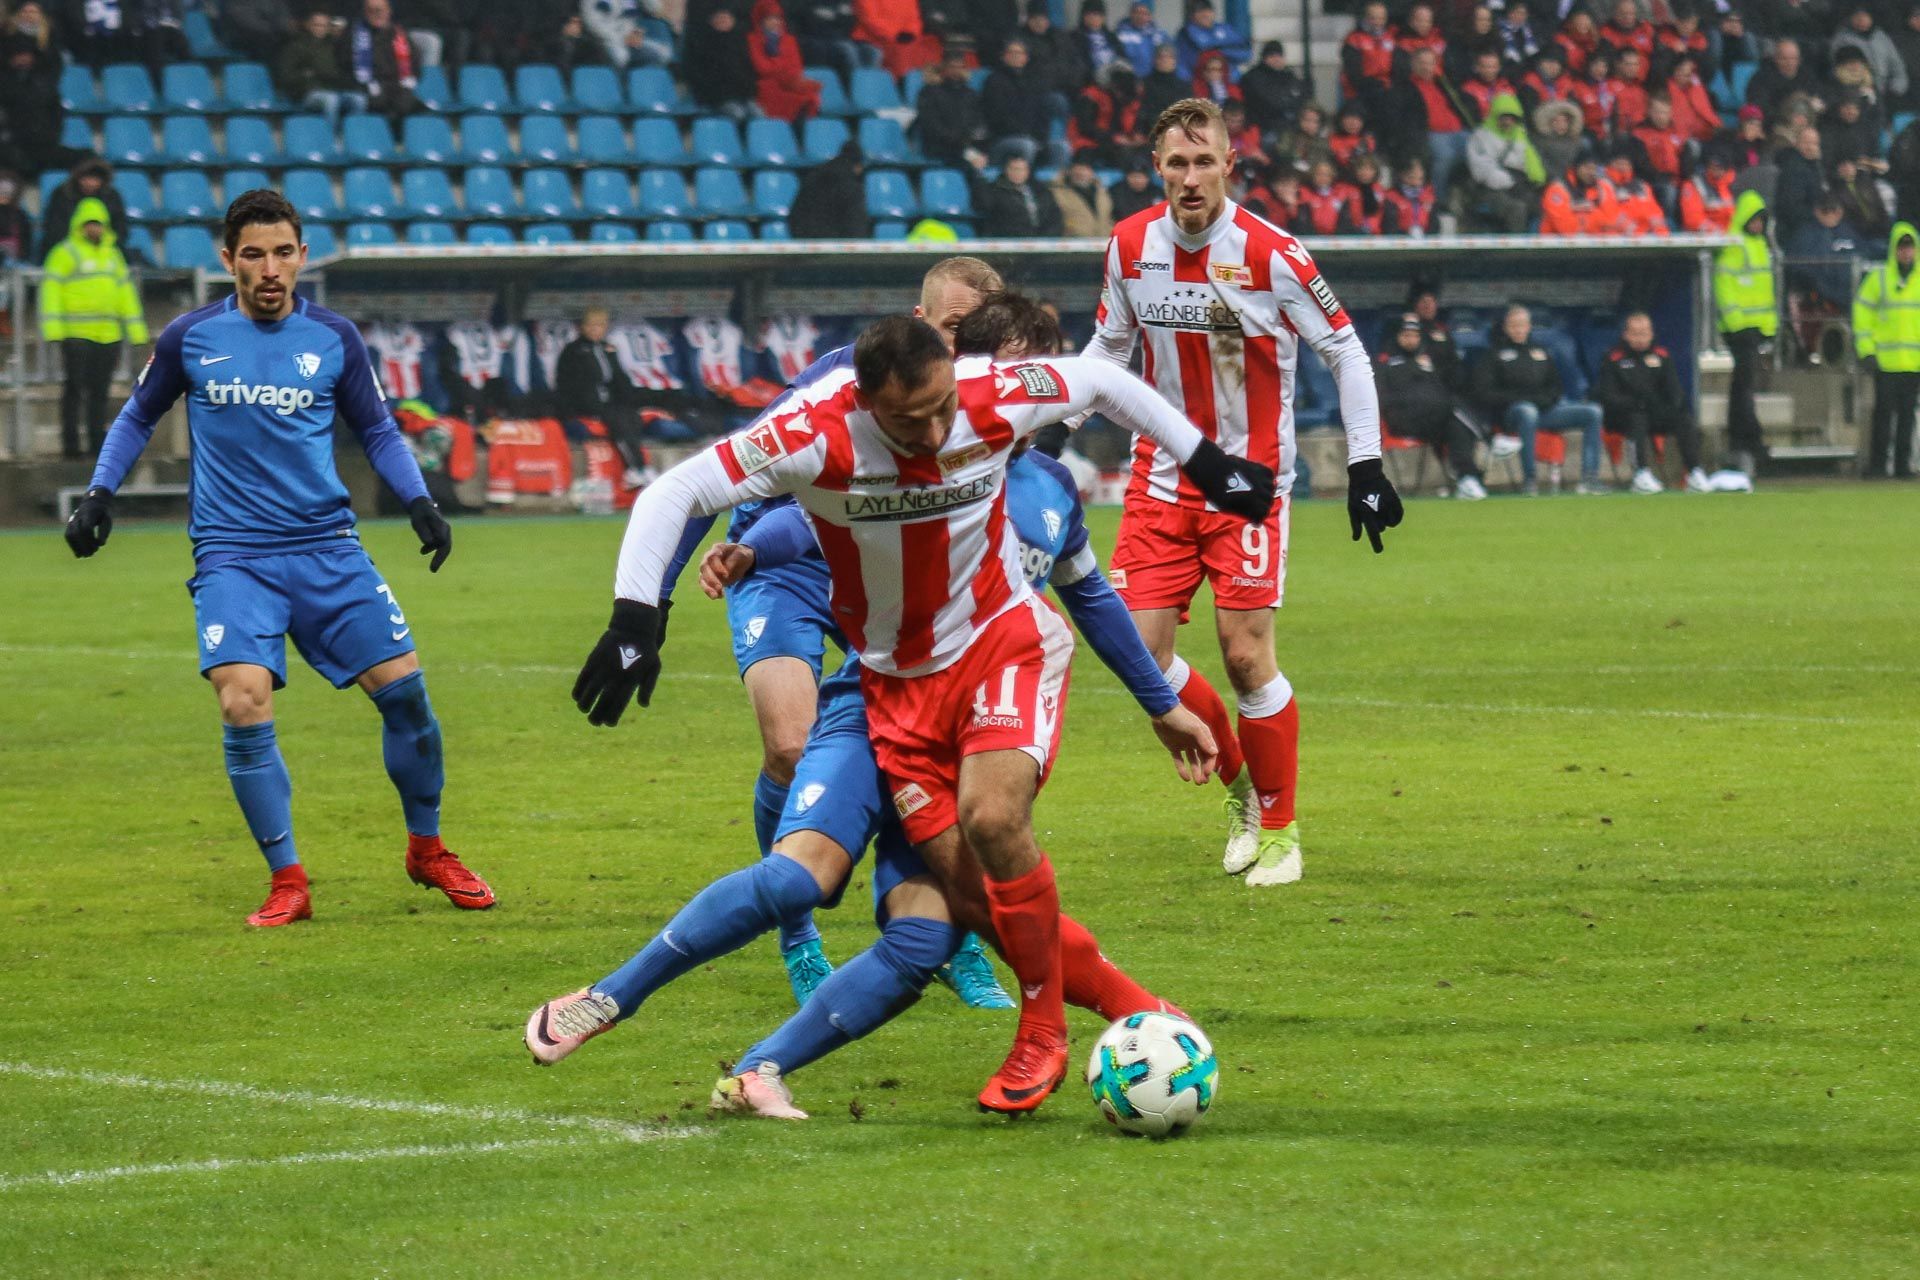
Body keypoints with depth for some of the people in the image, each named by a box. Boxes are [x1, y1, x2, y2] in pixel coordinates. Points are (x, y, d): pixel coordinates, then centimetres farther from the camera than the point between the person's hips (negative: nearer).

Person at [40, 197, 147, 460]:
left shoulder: (112, 255, 18)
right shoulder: (65, 254, -1)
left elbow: (126, 291, 22)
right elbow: (50, 291, -8)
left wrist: (136, 330, 17)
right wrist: (52, 329, -17)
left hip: (108, 336, 6)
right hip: (76, 336, -6)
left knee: (100, 391, 7)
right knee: (74, 390, -6)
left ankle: (96, 442, 11)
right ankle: (71, 444, -5)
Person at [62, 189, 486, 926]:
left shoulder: (333, 338, 4)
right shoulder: (190, 339, 2)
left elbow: (376, 431, 15)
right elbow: (139, 418, 17)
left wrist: (418, 501, 1)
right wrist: (99, 492, 5)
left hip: (326, 547, 2)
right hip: (232, 556, -2)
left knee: (403, 689, -4)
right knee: (243, 704, -20)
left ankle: (427, 850, 20)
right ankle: (287, 882, -7)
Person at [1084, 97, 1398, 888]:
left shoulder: (1271, 256, -14)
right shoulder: (1130, 246, -2)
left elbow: (1346, 352, -4)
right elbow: (1108, 347, 15)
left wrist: (1366, 467, -8)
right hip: (1161, 480, 4)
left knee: (1246, 655, -9)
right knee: (1141, 650, -4)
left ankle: (1279, 825, 10)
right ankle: (1238, 782, 20)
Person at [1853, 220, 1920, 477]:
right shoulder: (1879, 278, 1)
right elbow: (1862, 314, 2)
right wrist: (1866, 352, -6)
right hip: (1885, 360, -2)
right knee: (1884, 414, -3)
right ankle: (1877, 464, 2)